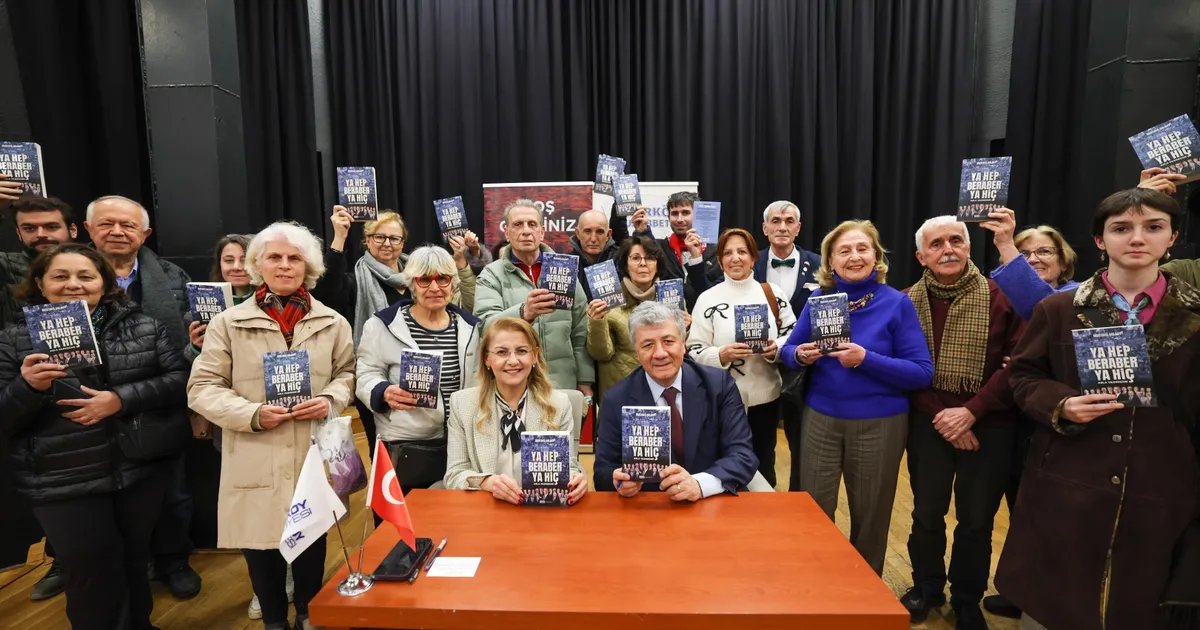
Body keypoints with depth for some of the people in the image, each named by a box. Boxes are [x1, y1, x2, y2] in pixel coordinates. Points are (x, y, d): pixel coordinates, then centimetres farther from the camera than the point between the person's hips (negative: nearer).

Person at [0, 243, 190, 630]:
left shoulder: (144, 326, 1)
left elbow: (180, 378, -5)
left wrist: (121, 399, -17)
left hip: (141, 470, 2)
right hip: (62, 484, -1)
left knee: (136, 562, 18)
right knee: (93, 577, 7)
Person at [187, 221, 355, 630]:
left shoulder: (332, 322, 6)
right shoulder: (228, 323, 0)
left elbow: (347, 373, 12)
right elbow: (202, 387, 0)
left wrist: (330, 400, -9)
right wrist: (253, 414, -15)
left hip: (315, 455, 1)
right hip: (255, 460, -1)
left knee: (312, 546, 12)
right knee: (260, 548, 11)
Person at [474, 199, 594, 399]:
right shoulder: (491, 275, -1)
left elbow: (580, 333, 8)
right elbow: (486, 325, -17)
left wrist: (585, 382, 3)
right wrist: (523, 313, -36)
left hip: (563, 385, 2)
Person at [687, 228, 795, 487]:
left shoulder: (773, 293, 2)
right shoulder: (707, 299, -5)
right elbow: (694, 351, -5)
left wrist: (777, 348, -13)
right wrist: (722, 354, -23)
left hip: (765, 396, 2)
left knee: (763, 467, 18)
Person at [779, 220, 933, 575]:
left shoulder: (897, 303, -7)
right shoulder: (818, 299, 1)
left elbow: (923, 373, -11)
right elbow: (788, 350, 6)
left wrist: (866, 360, -24)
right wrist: (800, 356, -17)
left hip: (879, 424, -2)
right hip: (820, 419, 2)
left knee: (869, 516, 15)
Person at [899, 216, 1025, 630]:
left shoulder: (1000, 297, -5)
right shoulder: (907, 302, -2)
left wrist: (970, 412, -16)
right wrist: (940, 416, -11)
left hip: (988, 425, -1)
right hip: (929, 422, 1)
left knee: (976, 520, 11)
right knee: (927, 513, 12)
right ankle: (926, 588, 34)